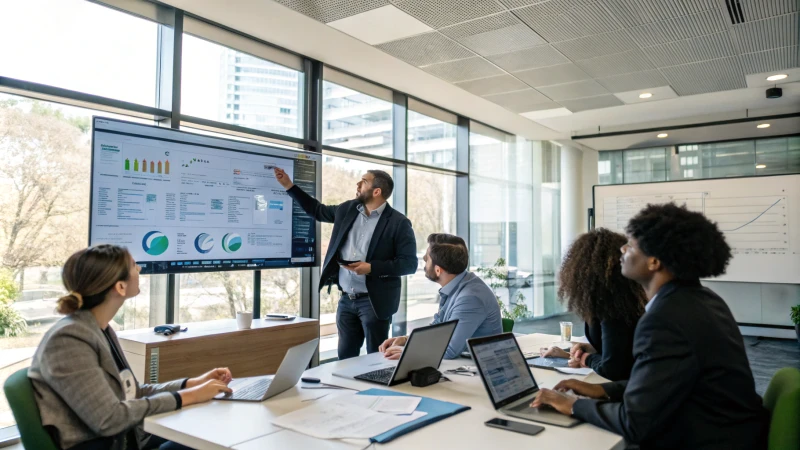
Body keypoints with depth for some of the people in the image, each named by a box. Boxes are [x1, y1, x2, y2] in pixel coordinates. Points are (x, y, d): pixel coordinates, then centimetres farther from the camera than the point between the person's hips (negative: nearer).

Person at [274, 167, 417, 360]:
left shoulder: (398, 223, -11)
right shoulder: (348, 209, 6)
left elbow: (409, 263, -12)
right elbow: (318, 210, 21)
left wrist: (371, 267, -22)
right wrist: (289, 185, 16)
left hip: (374, 301, -5)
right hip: (346, 300, 6)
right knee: (345, 357, 14)